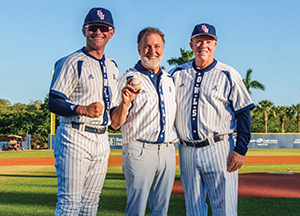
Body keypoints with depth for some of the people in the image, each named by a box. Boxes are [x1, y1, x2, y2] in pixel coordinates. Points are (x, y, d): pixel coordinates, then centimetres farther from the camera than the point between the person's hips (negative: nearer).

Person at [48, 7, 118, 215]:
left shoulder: (112, 66, 16)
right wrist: (83, 110, -28)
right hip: (75, 137, -7)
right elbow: (54, 103, -12)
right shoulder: (72, 62, -6)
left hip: (102, 139, 7)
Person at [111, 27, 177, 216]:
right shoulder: (129, 79, -2)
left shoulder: (170, 80, 16)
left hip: (168, 151, 5)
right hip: (140, 152, -5)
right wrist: (125, 103, -26)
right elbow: (115, 124, -8)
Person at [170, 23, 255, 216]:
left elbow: (244, 114, -1)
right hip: (187, 152, 3)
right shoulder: (177, 73, 11)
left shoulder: (228, 75, 1)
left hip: (219, 150, -3)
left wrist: (241, 150, -9)